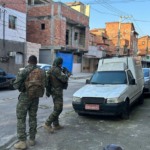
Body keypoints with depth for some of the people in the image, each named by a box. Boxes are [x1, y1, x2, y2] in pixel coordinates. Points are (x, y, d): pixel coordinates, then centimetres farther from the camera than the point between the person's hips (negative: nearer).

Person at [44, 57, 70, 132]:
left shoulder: (51, 70, 13)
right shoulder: (56, 70, -17)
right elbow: (64, 78, -21)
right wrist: (67, 75, -5)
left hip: (53, 90, 11)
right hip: (57, 91, -11)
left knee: (56, 108, 17)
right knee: (58, 109, -9)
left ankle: (56, 125, 23)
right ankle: (47, 124, -10)